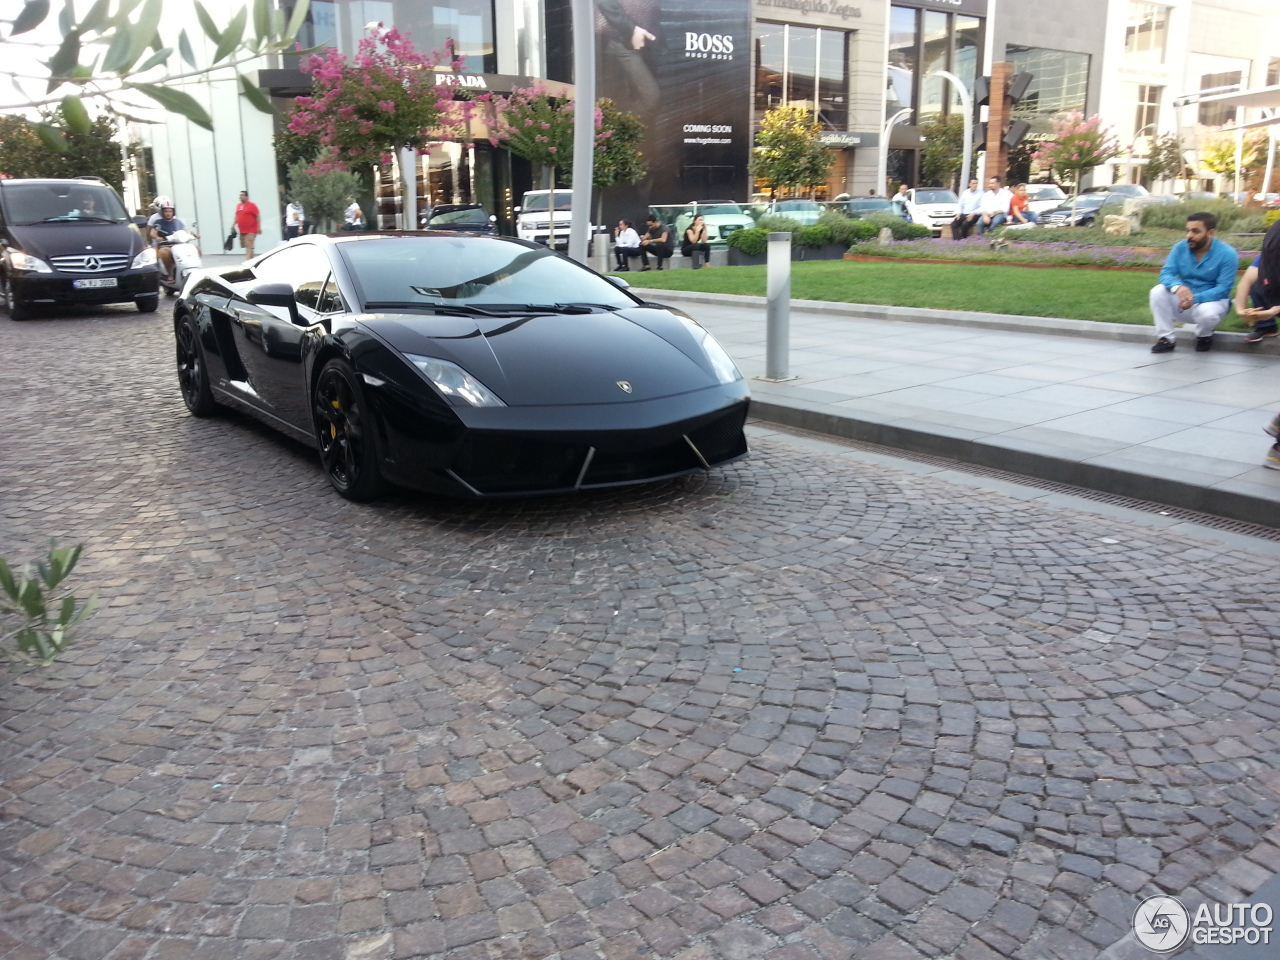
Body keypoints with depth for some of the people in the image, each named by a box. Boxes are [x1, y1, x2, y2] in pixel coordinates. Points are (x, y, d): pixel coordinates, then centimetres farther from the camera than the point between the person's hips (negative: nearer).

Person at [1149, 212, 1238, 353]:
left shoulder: (1227, 253, -15)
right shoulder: (1180, 247, -5)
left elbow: (1224, 288, -20)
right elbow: (1166, 274, -13)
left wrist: (1195, 298, -37)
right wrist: (1178, 287, -38)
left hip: (1213, 300, -3)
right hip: (1183, 299, 3)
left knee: (1207, 312, -38)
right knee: (1158, 291, -24)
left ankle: (1204, 336, -1)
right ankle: (1165, 339, -17)